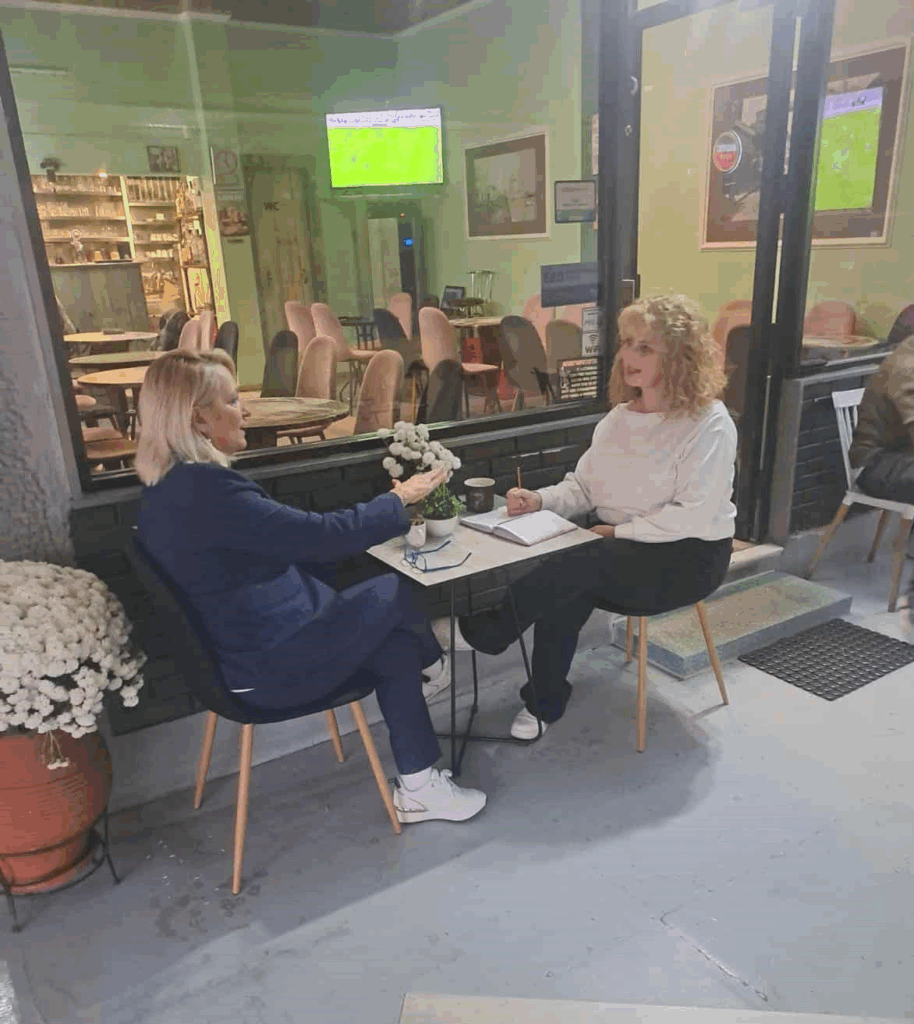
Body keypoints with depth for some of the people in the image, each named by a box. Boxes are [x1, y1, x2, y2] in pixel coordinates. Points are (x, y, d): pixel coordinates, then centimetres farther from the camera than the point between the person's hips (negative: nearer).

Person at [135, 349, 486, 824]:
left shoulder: (169, 488, 6)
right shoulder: (205, 489, -28)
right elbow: (321, 535, -26)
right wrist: (400, 499, -11)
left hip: (248, 645, 9)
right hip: (274, 666, -9)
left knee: (399, 649, 10)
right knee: (395, 589, 4)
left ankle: (419, 789, 21)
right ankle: (432, 659, 36)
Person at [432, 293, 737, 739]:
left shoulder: (708, 423, -14)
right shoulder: (619, 417, 7)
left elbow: (694, 517, -20)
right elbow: (583, 487, 8)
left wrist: (621, 531, -19)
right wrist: (540, 499, -11)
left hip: (687, 555, -5)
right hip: (620, 548, 6)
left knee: (576, 566, -28)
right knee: (568, 591, -26)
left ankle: (480, 634, -10)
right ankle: (545, 702, -9)